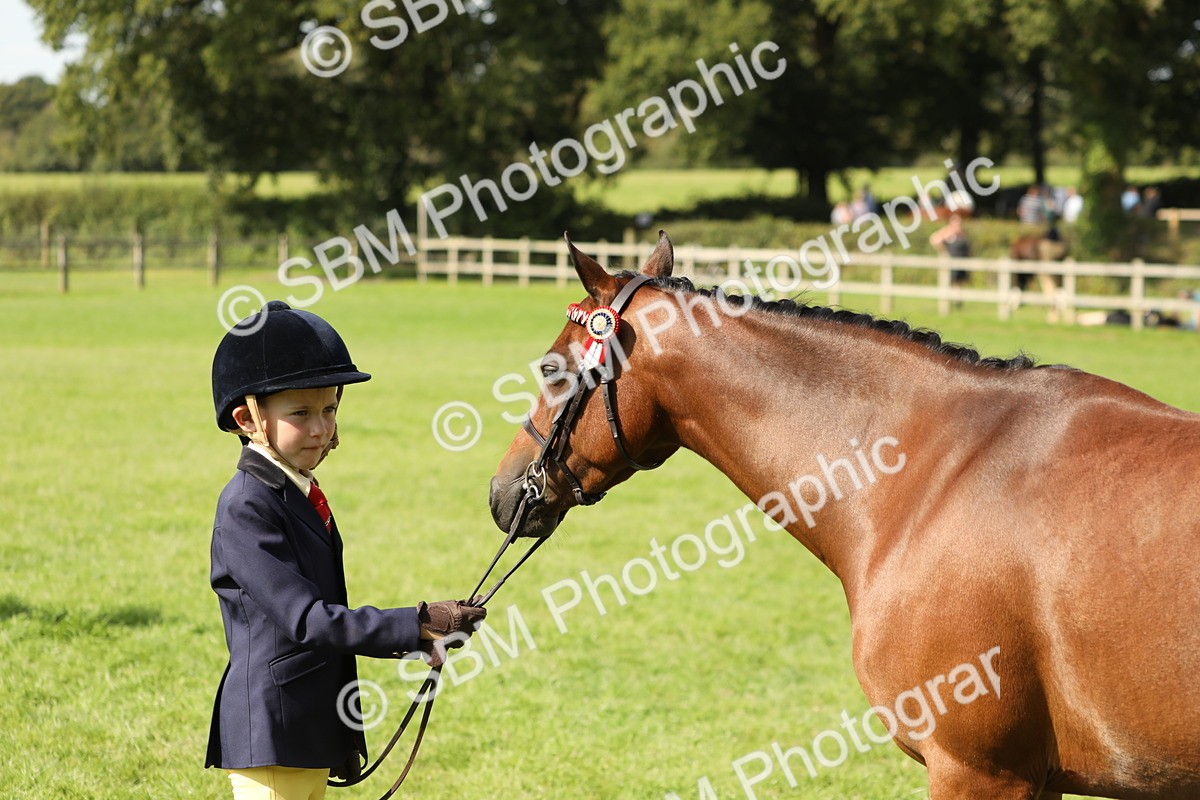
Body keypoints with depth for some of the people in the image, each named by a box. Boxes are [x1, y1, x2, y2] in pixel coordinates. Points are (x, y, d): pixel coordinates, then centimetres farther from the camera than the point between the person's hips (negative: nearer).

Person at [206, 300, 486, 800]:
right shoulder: (246, 505, -16)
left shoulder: (303, 496, 12)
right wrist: (415, 627, -22)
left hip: (312, 734, 9)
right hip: (268, 736, -9)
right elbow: (305, 618, -22)